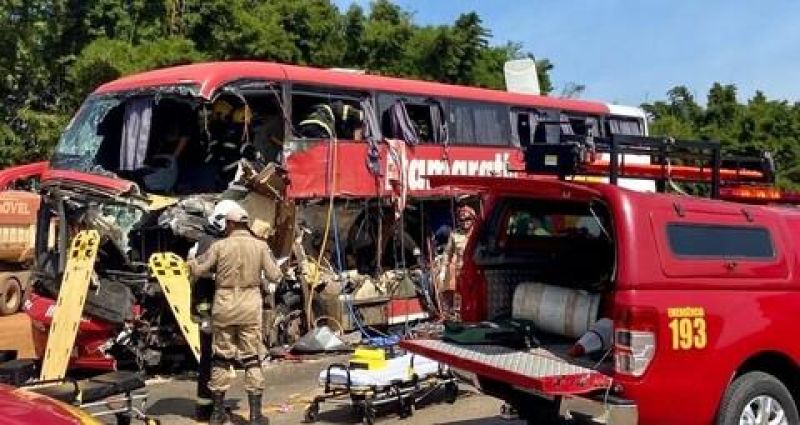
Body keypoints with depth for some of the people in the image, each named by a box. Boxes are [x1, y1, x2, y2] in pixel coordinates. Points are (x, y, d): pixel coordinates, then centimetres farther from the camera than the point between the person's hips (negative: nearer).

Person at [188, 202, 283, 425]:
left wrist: (192, 262, 22)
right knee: (252, 359, 5)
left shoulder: (220, 246, -5)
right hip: (250, 306, 0)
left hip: (224, 306, 0)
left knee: (221, 358, 11)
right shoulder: (260, 246, -3)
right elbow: (274, 275, -2)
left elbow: (196, 270, 0)